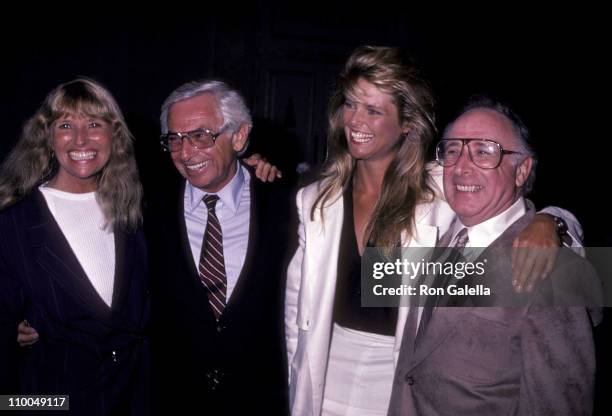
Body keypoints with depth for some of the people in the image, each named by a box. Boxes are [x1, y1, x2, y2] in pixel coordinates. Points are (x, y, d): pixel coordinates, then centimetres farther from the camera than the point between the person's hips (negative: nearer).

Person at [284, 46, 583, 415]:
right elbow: (297, 305, 5)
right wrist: (299, 382, 5)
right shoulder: (315, 200, -2)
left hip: (406, 386, -2)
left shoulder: (444, 190, -13)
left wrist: (546, 225, -31)